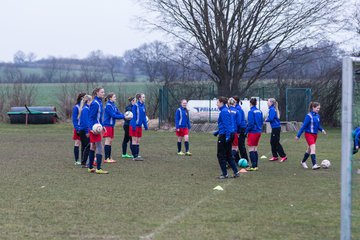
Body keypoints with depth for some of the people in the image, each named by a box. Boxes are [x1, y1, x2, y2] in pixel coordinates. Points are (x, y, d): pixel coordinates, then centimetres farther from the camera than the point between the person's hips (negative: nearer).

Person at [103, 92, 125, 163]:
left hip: (111, 125, 9)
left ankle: (109, 158, 13)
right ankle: (106, 159, -6)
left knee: (110, 141, 9)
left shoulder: (113, 105, 13)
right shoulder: (108, 105, -14)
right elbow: (113, 115, -19)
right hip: (107, 125, -9)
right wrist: (123, 116, -17)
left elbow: (118, 113, 9)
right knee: (108, 141, -8)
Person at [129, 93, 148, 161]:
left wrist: (145, 125, 14)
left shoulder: (143, 106, 9)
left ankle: (137, 155, 15)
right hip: (135, 125, -7)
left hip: (139, 126, 7)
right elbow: (133, 116, -15)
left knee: (138, 141, 10)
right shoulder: (135, 106, -13)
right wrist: (134, 126, -20)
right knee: (134, 141, -2)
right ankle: (135, 156, 1)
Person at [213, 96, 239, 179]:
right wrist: (217, 132, 27)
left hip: (224, 136, -9)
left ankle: (225, 174, 5)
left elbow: (227, 125, -22)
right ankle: (236, 172, 13)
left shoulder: (223, 112, -16)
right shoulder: (226, 110, 14)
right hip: (228, 135, 9)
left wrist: (227, 136, -26)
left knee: (221, 155, 1)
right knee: (228, 155, 15)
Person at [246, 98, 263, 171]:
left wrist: (246, 131, -9)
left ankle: (253, 166, -5)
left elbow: (250, 123, -18)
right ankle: (256, 166, 16)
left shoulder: (251, 112, -14)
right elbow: (262, 121, 14)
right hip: (258, 132, 8)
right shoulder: (259, 111, 8)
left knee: (251, 150, -3)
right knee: (255, 150, 15)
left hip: (253, 132, -8)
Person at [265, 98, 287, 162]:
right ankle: (275, 156, 19)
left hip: (275, 128, -10)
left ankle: (283, 156, -3)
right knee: (272, 142, 14)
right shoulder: (273, 109, 13)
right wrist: (268, 118, 6)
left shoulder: (272, 109, -16)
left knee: (276, 142, -5)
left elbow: (271, 119, -23)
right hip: (275, 127, 10)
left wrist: (266, 120, -4)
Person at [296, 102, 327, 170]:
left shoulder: (317, 116, 5)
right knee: (313, 148, -18)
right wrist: (298, 135, -12)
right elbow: (304, 126, -14)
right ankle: (314, 165, -22)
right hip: (309, 134, -8)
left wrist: (322, 130, -4)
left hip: (315, 134, 8)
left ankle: (303, 162, 34)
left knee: (309, 149, 17)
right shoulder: (309, 116, -16)